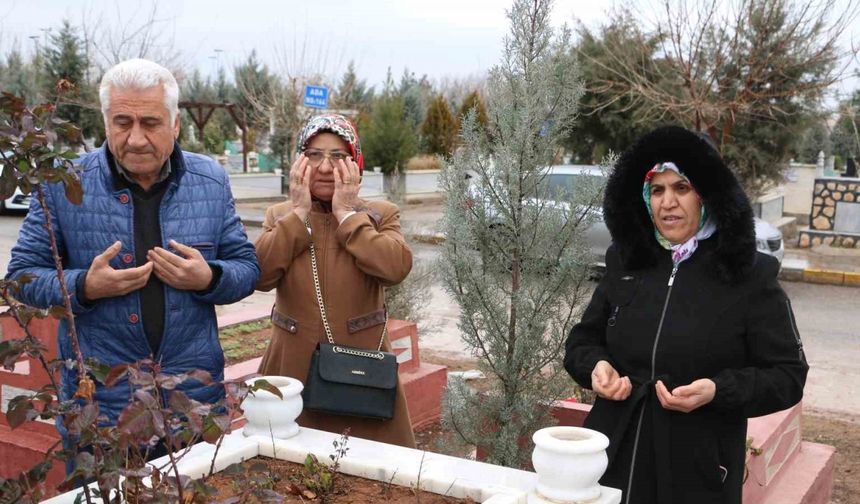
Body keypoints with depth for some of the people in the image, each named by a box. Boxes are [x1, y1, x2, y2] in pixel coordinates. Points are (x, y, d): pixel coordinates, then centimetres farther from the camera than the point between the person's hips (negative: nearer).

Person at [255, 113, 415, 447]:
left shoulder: (380, 215, 2)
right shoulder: (280, 216, 7)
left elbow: (396, 267, -19)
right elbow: (260, 275, -11)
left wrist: (346, 213, -13)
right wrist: (299, 212, -10)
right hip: (293, 368, 2)